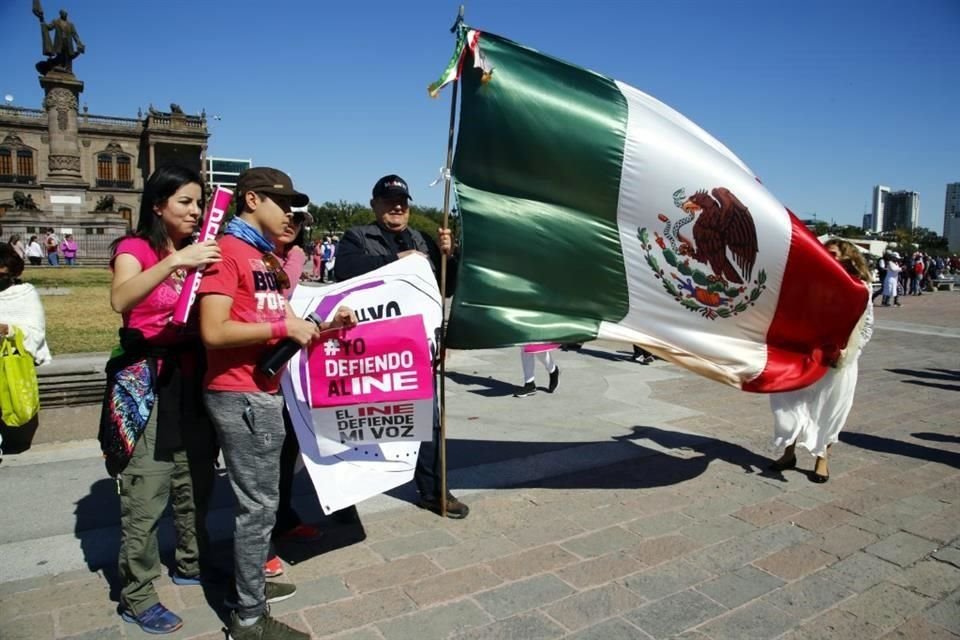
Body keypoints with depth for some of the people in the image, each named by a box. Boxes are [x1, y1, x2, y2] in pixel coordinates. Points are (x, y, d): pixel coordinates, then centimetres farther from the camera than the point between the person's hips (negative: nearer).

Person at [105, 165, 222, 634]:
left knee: (196, 482, 16)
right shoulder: (134, 248, -5)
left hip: (193, 379, 6)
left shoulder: (199, 250, 13)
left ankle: (191, 565, 35)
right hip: (148, 384, -6)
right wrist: (174, 262, -35)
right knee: (145, 497, -1)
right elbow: (120, 300, -26)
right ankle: (137, 598, 15)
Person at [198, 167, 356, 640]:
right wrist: (284, 327, -19)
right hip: (240, 396, -9)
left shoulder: (266, 258, 15)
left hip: (264, 392, 9)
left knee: (260, 498, 19)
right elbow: (213, 331, -22)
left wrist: (324, 325, 0)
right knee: (257, 504, -1)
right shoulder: (228, 251, -13)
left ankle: (251, 584, 36)